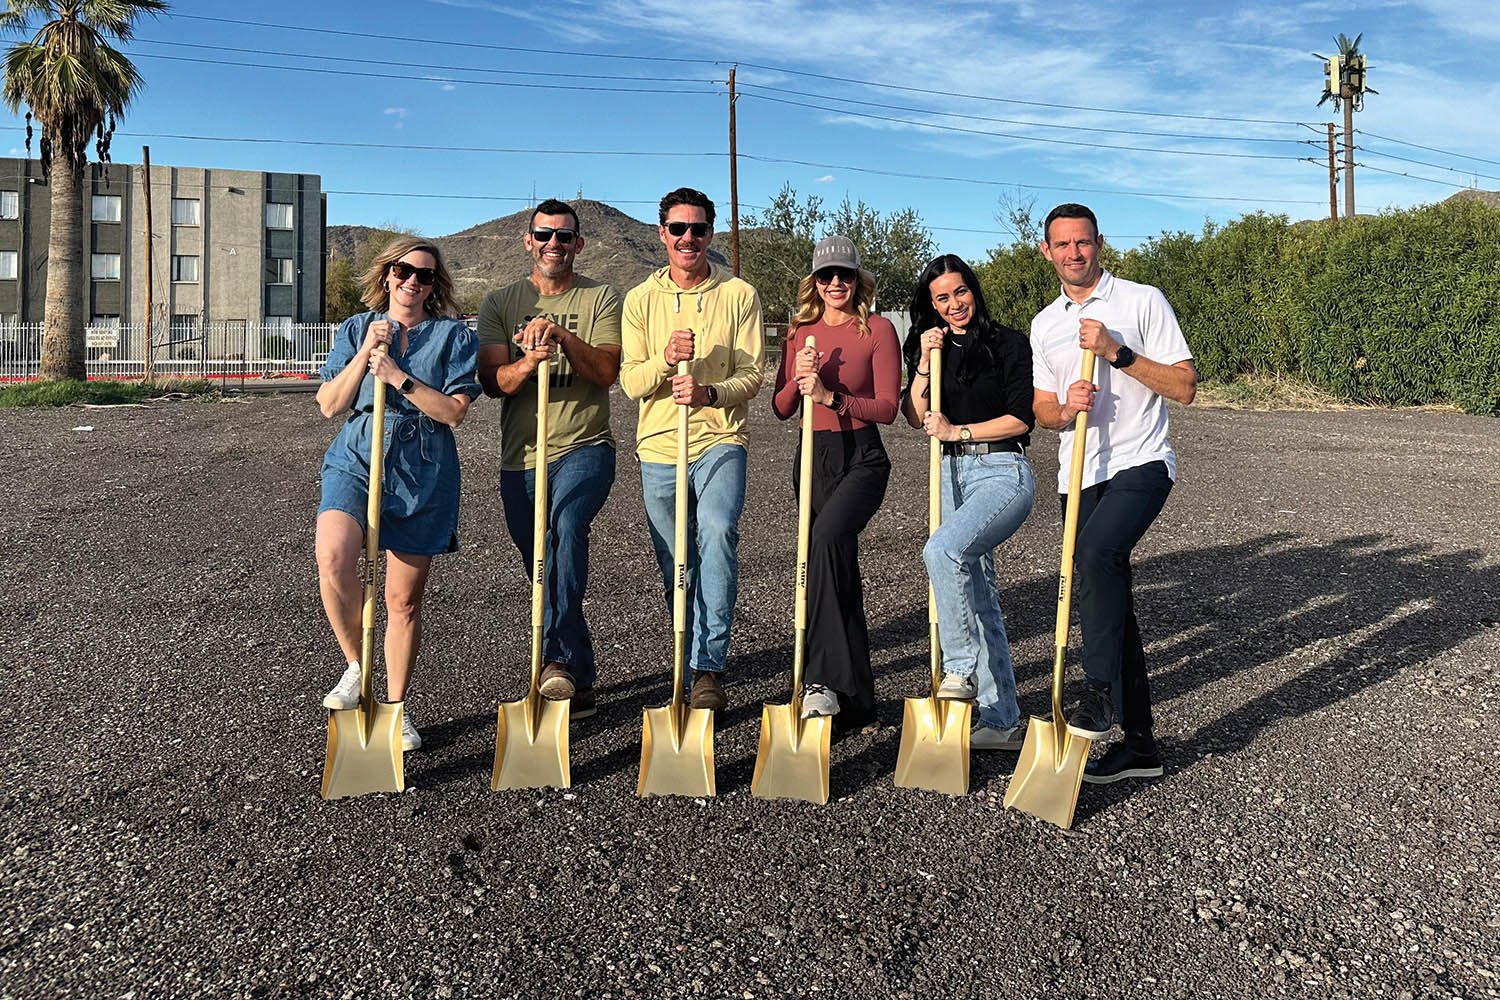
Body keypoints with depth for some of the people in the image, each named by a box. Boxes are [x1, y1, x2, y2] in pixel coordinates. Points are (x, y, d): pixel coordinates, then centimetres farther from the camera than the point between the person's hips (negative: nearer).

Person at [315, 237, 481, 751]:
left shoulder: (453, 335, 5)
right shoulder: (356, 329, 11)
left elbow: (454, 410, -5)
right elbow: (330, 405, 4)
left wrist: (398, 377, -13)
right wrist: (365, 353, -6)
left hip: (423, 472, -1)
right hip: (357, 460, 1)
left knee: (405, 599, 4)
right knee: (333, 559, -28)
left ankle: (396, 707, 22)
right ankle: (357, 668, -4)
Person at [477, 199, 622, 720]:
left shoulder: (600, 299, 5)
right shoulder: (499, 303, 11)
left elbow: (607, 371, -9)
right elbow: (493, 381, -2)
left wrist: (564, 337, -24)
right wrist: (529, 361, -22)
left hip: (584, 448, -3)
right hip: (520, 458, 4)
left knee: (568, 524, -33)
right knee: (545, 577, 10)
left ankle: (559, 659, -33)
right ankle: (580, 681, 26)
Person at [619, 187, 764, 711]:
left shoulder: (739, 294, 4)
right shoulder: (641, 298, 8)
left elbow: (752, 374, -1)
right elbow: (630, 383, 2)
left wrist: (709, 393, -21)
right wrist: (665, 359, -19)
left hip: (719, 438, -2)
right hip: (659, 446, 3)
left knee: (718, 532, -26)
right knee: (675, 567, 8)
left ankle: (708, 667, -22)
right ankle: (694, 664, 25)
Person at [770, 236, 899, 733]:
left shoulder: (878, 330, -2)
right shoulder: (800, 332, 11)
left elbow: (887, 407, -7)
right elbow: (781, 408, 9)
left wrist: (830, 396, -19)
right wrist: (799, 379, -11)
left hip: (862, 458, -5)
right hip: (813, 457, 5)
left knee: (826, 540, -31)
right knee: (841, 571, 8)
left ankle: (822, 680, -28)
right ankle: (857, 699, 18)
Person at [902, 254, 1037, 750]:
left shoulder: (1009, 343, -2)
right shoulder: (935, 348, 14)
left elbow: (1021, 418, -8)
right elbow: (917, 417, 4)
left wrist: (959, 431, -10)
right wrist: (926, 362, -5)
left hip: (1003, 473, -6)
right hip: (954, 475, 7)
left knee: (942, 549, -31)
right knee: (978, 593, 7)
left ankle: (963, 668, -16)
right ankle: (1003, 719, 14)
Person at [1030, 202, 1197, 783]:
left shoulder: (1142, 301, 0)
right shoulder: (1044, 325, 15)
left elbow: (1185, 386, -6)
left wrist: (1116, 351, -16)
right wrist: (1065, 409, -10)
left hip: (1140, 464, -5)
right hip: (1079, 474, 5)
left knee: (1096, 555, -32)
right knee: (1106, 597, 6)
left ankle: (1099, 697, -21)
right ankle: (1138, 741, 15)